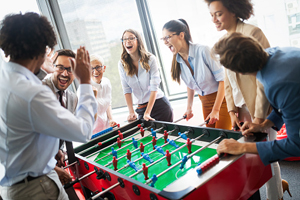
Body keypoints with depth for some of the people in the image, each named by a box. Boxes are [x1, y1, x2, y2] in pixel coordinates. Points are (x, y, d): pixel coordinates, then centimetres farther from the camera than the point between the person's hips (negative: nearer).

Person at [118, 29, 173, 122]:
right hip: (141, 108, 2)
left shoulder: (150, 59, -10)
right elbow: (126, 90, -2)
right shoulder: (122, 64, -2)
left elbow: (154, 87, -15)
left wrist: (147, 113, -21)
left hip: (159, 104, -2)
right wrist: (131, 112, -10)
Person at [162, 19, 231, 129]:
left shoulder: (203, 51, -21)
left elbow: (222, 79, -19)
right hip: (205, 102, 6)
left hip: (222, 99, -6)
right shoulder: (177, 61, -2)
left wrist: (216, 110, -20)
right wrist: (189, 107, 10)